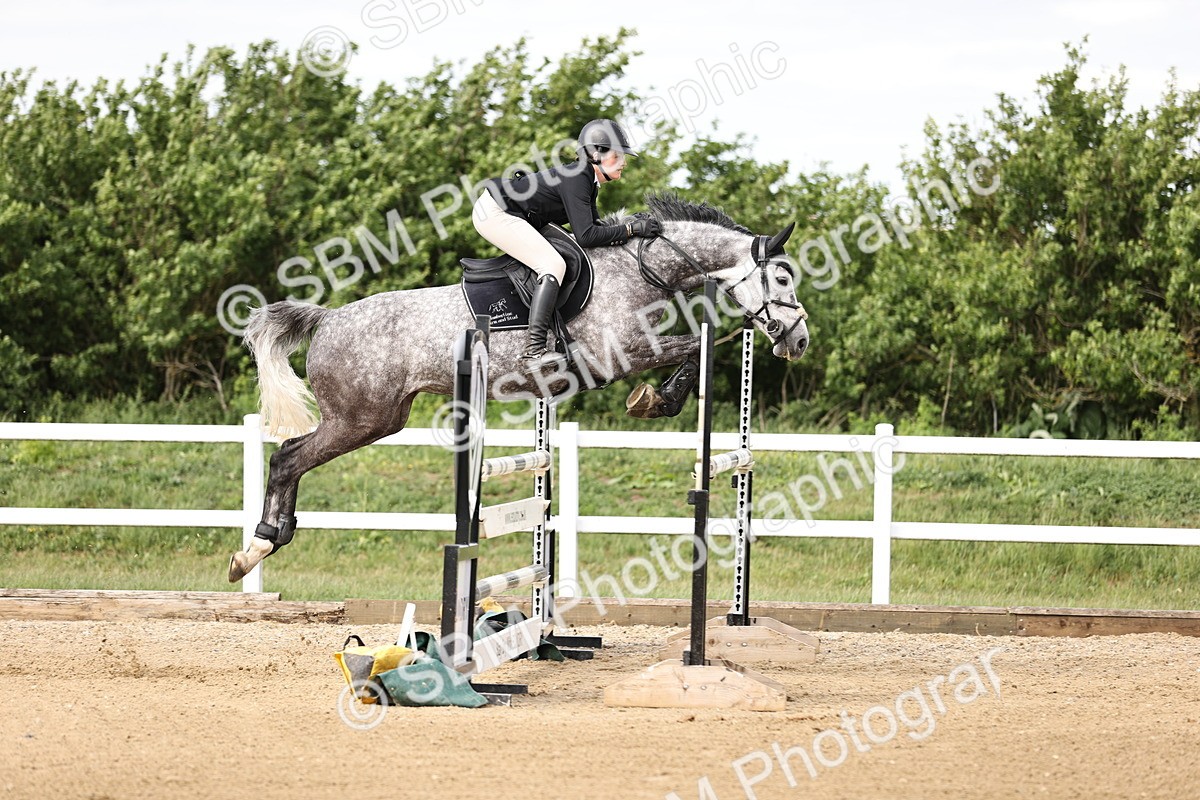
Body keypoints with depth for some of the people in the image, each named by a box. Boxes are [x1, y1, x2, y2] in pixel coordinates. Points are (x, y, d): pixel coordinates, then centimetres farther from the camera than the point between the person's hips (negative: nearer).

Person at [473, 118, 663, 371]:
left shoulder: (588, 180, 8)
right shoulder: (575, 179, -22)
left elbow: (595, 226, 12)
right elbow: (586, 236, -28)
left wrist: (636, 225, 0)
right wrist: (631, 229, -22)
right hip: (495, 214, -11)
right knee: (553, 265, -21)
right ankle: (533, 353, -31)